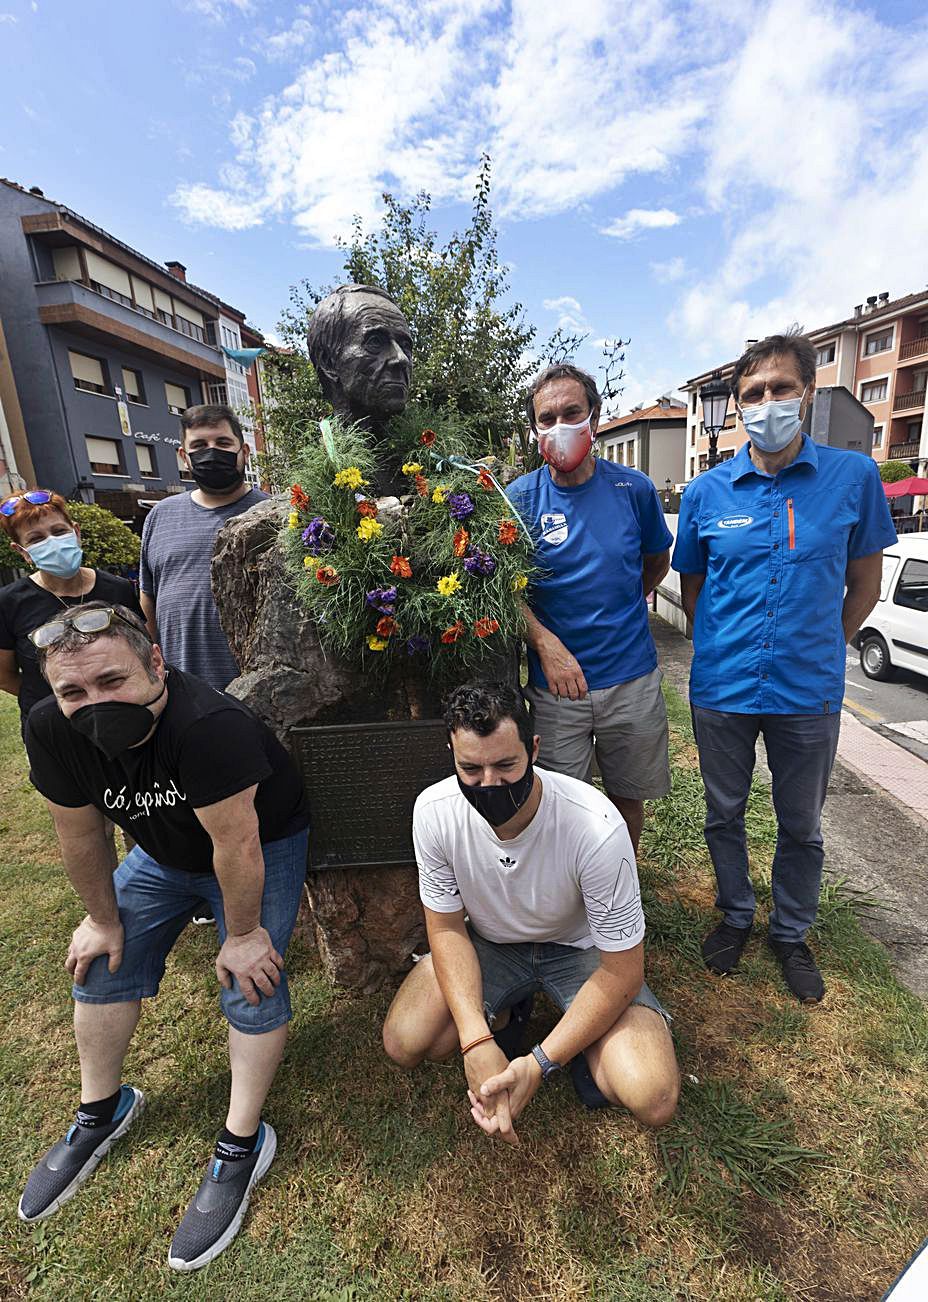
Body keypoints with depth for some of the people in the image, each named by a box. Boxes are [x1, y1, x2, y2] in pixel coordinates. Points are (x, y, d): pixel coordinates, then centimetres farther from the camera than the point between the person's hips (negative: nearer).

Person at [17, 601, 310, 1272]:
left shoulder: (208, 723, -43)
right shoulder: (52, 730, -23)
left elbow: (235, 844, -32)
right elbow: (80, 834, -9)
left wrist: (243, 935, -20)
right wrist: (104, 919, 2)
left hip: (263, 842, -5)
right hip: (163, 851, 6)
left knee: (252, 982, -10)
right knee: (102, 961, 11)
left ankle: (242, 1146, 13)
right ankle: (102, 1110, 37)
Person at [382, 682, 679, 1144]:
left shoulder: (596, 827, -35)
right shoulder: (433, 811, -25)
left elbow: (622, 971, -23)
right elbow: (446, 927, -12)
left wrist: (538, 1064, -27)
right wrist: (477, 1043, -24)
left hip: (581, 947, -2)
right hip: (490, 942, 3)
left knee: (652, 1100, -23)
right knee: (404, 1044, -16)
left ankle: (584, 1044, 11)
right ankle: (500, 1014, 13)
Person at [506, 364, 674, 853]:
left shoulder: (634, 488, -1)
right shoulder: (520, 498, -5)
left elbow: (657, 560, 16)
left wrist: (616, 610, 12)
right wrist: (547, 644, -19)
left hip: (633, 677, 2)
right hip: (555, 683, -1)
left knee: (628, 798, 18)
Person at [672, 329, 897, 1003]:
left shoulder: (853, 476, -5)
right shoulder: (706, 492, -3)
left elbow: (865, 581, 5)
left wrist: (821, 649, 4)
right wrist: (720, 649, 4)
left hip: (810, 691, 0)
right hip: (722, 687, 1)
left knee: (802, 825, 17)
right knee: (725, 814, 17)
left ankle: (792, 934, 41)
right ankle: (736, 914, 42)